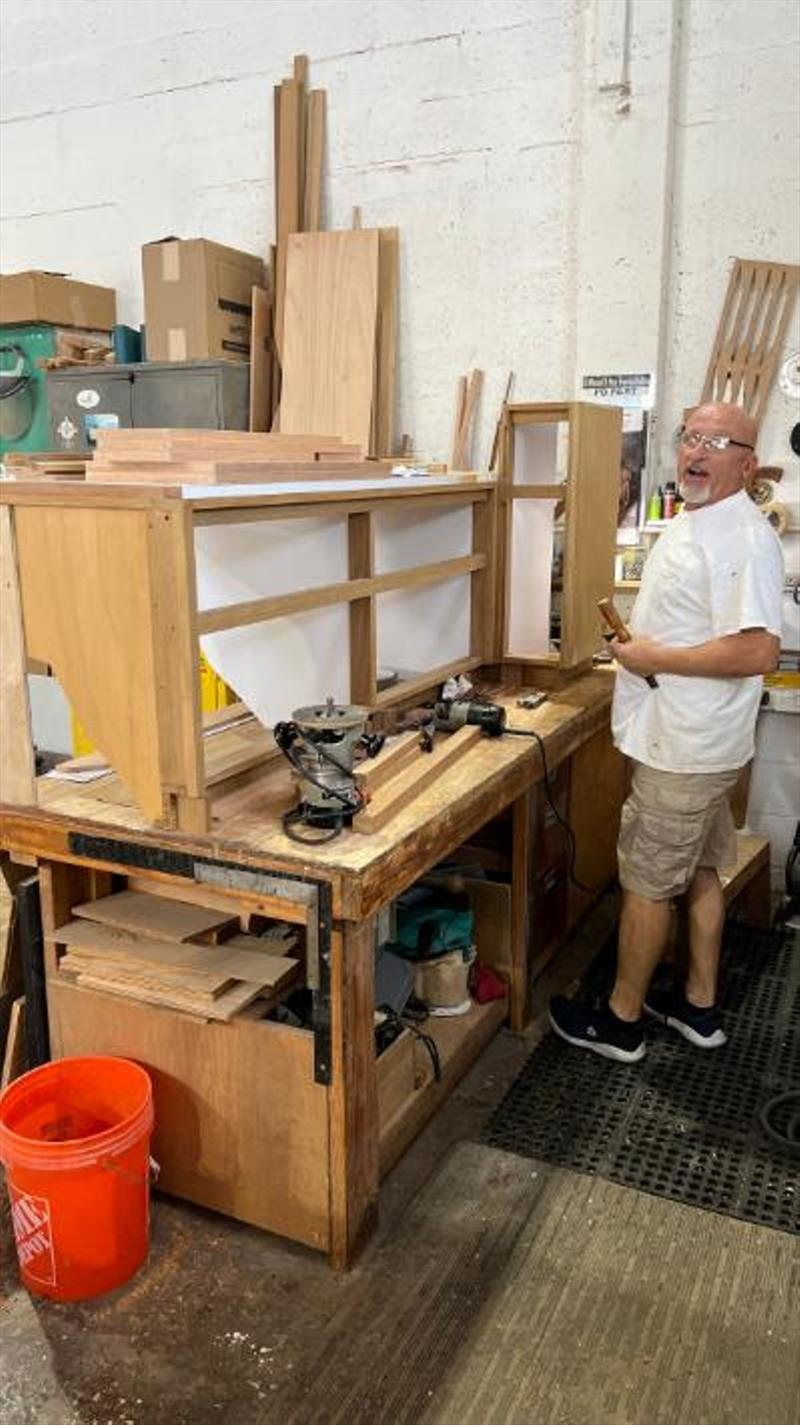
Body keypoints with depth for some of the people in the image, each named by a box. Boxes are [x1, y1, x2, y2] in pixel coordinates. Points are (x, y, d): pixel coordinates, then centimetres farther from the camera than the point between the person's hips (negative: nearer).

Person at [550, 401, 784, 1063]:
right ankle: (700, 1006, 34)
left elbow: (757, 650, -31)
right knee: (699, 872, 18)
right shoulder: (691, 524, 11)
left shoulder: (742, 538, -21)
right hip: (688, 740, 10)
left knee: (647, 882, 2)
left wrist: (653, 658, -22)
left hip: (684, 751, -10)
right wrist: (635, 637, 8)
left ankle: (620, 1021, 19)